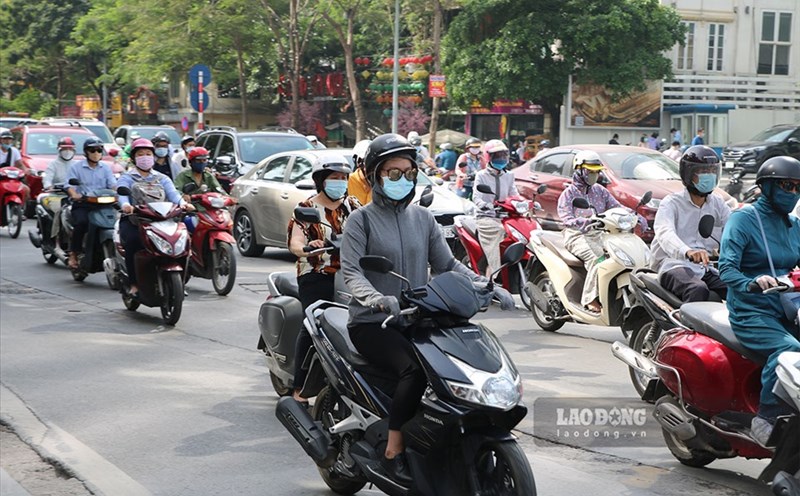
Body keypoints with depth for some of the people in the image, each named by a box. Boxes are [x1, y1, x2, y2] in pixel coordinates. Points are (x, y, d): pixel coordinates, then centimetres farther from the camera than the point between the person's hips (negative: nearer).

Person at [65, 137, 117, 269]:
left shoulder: (106, 168, 17)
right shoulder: (76, 167, 6)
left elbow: (113, 185, 4)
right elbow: (70, 186, -5)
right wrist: (74, 195, -28)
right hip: (81, 205, -3)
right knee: (81, 222, -33)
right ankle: (73, 254, -20)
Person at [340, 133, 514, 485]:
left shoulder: (423, 218, 15)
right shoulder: (361, 220, 0)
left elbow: (447, 264, 11)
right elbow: (351, 271, -12)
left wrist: (488, 286, -5)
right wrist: (376, 298, -33)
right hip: (372, 323, -5)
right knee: (414, 368, -33)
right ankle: (393, 452, -25)